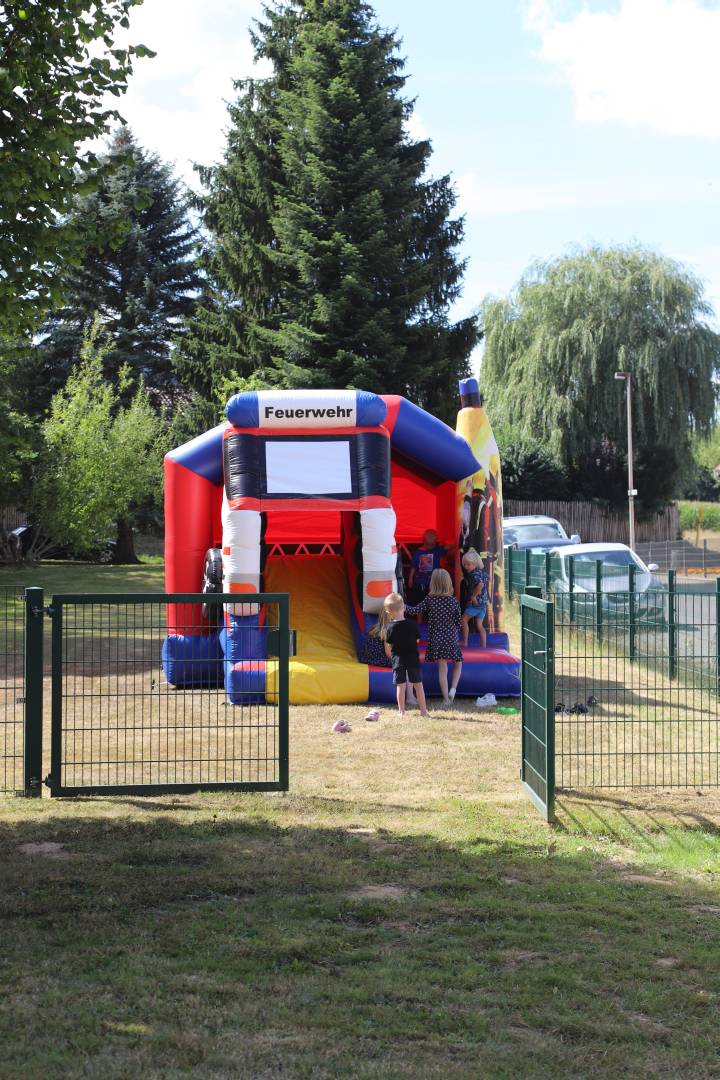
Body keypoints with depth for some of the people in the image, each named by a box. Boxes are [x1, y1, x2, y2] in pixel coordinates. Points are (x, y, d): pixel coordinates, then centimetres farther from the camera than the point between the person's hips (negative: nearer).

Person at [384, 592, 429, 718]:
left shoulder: (391, 627, -8)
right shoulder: (413, 624, -5)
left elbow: (387, 646, -4)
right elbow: (417, 640, 6)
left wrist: (391, 655, 15)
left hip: (398, 660, -1)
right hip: (413, 658, 1)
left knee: (400, 685, 3)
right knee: (418, 684, 8)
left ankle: (401, 711, 3)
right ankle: (423, 710, 10)